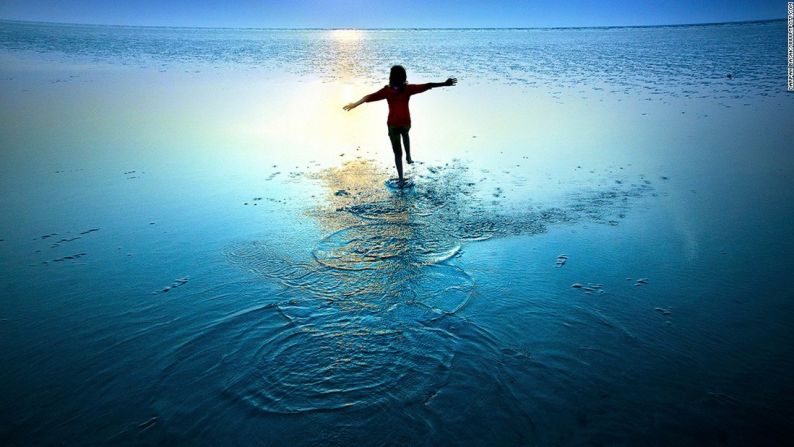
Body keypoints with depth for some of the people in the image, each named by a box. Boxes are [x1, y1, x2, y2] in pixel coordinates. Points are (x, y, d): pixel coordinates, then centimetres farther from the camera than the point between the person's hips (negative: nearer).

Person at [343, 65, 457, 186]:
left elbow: (370, 97, -10)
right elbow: (427, 86, -7)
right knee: (405, 135, 40)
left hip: (392, 124, -1)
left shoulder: (387, 90, -7)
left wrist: (355, 104, -6)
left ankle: (401, 179, 7)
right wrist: (445, 84, -4)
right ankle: (408, 156, 37)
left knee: (397, 153, 6)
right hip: (406, 122, 1)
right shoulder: (408, 88, -6)